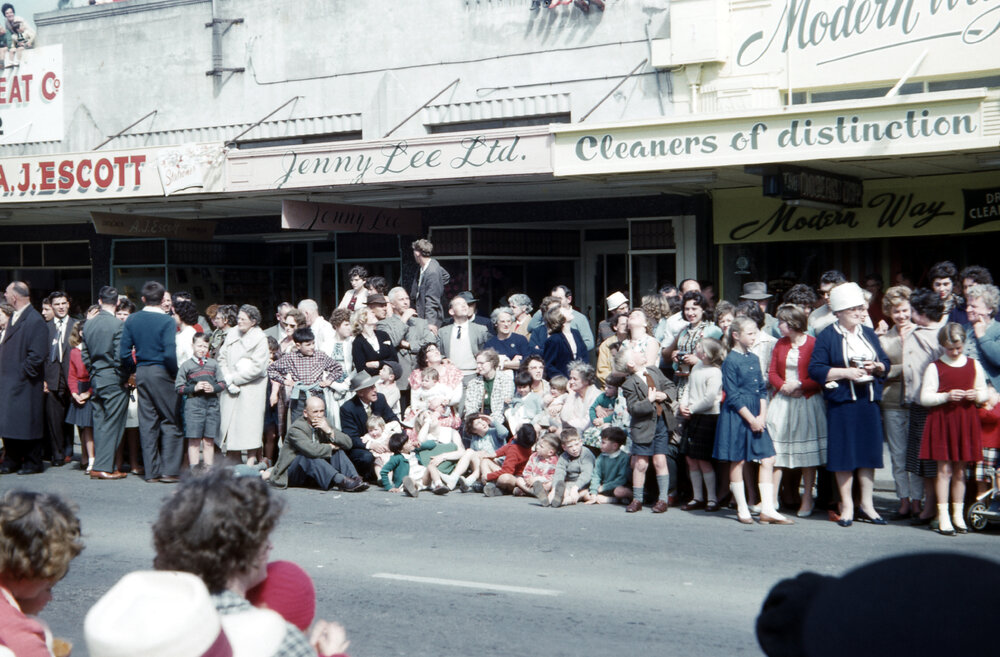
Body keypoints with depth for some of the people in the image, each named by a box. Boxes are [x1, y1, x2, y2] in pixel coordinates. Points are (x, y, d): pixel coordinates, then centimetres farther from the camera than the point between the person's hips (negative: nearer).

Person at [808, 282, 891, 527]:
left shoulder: (869, 334, 14)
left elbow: (886, 363, 16)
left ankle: (867, 504, 15)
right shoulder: (827, 336, -2)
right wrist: (846, 372, -16)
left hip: (869, 401, 5)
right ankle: (847, 505, 9)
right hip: (841, 403, -5)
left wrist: (877, 367, -6)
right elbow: (815, 370, -10)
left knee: (869, 453, 5)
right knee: (844, 454, -2)